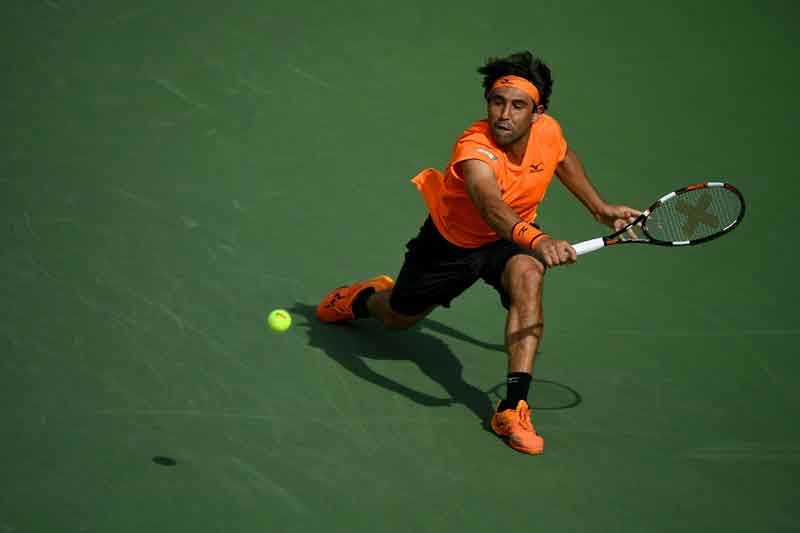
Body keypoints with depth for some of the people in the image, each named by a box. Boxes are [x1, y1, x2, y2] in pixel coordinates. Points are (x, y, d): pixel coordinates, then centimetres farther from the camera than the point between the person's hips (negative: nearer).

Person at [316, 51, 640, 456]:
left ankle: (513, 407, -34)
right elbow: (490, 205, -62)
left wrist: (599, 208, 8)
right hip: (450, 240, -2)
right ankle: (366, 298, 59)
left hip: (510, 239, 3)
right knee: (398, 318, 18)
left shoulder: (548, 132, -22)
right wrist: (534, 239, -79)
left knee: (527, 276, -33)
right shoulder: (475, 149, -40)